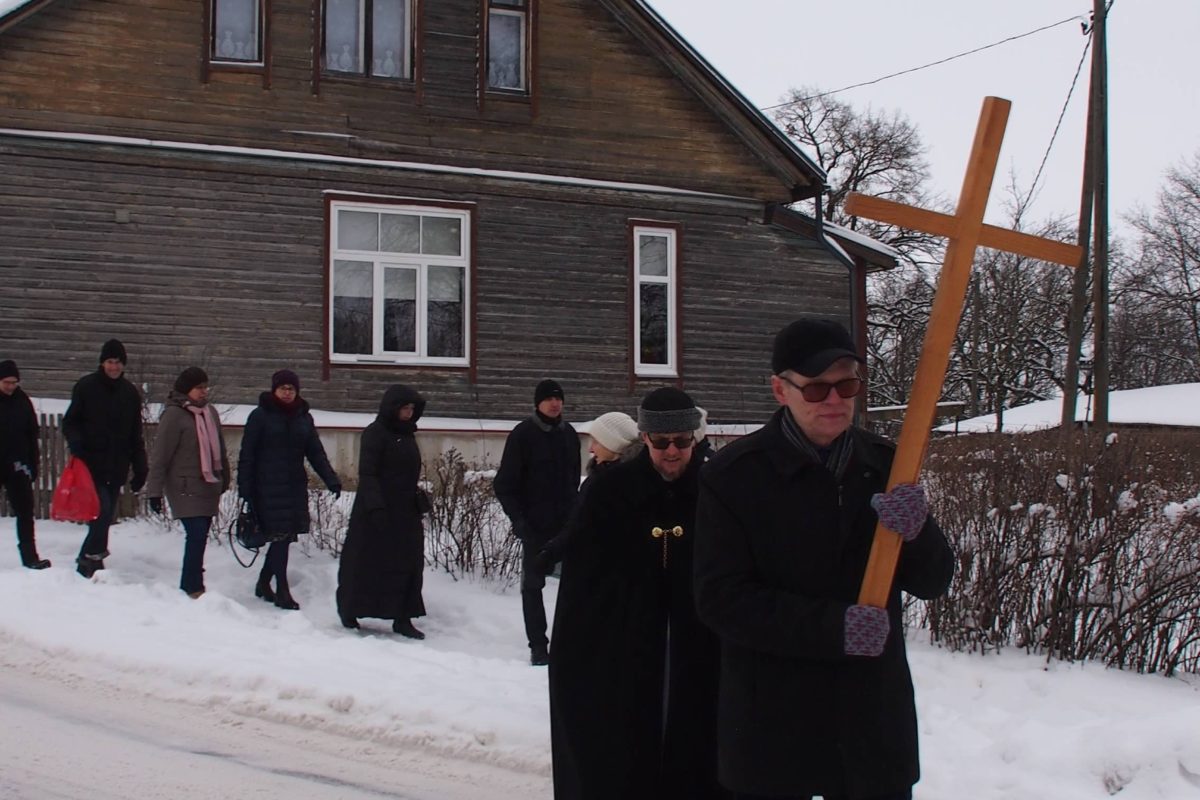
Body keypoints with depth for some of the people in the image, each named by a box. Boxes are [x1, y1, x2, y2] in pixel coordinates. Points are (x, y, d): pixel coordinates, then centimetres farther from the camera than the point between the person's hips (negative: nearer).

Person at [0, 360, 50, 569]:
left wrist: (33, 465, 5)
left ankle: (29, 555, 0)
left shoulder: (22, 401, 4)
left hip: (17, 466, 2)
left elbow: (32, 435, 9)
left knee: (25, 511, -2)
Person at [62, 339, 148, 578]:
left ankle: (89, 560, 18)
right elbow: (69, 422, 2)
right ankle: (91, 558, -6)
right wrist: (76, 444, -19)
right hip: (91, 464, -4)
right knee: (102, 511, -17)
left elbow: (135, 435, 15)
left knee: (107, 516, 7)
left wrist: (140, 469, 11)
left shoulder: (130, 393, 11)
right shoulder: (86, 387, 0)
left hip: (117, 468, 4)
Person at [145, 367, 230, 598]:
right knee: (197, 534, -13)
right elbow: (160, 455, -11)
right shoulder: (174, 415, -10)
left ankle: (192, 584, 17)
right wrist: (155, 490, -13)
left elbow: (219, 449, 21)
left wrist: (224, 480, 22)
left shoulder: (210, 413, 12)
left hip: (208, 487, 7)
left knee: (200, 535, 7)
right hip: (186, 488, -7)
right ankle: (192, 588, -7)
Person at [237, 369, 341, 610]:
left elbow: (316, 453, 11)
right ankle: (282, 591, -2)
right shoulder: (260, 416, -3)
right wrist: (245, 489, -8)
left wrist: (332, 480, -2)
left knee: (283, 537, 7)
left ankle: (263, 584, 24)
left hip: (295, 486, 5)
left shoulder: (304, 418, 10)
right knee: (281, 536, -9)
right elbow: (247, 455, -3)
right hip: (268, 488, -5)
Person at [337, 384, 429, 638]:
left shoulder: (407, 434, 13)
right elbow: (367, 474, -16)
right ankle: (349, 612, 16)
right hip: (377, 513, -7)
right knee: (367, 562, 1)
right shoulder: (375, 434, -10)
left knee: (408, 564, 4)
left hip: (406, 513, 8)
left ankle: (402, 618, 7)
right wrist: (375, 506, -24)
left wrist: (418, 498, 11)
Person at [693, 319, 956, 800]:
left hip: (873, 720, 3)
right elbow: (720, 600, -13)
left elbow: (933, 583, 5)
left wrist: (916, 532, -18)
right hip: (771, 728, -3)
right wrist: (833, 626, -22)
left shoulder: (885, 466, 4)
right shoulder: (733, 475, -8)